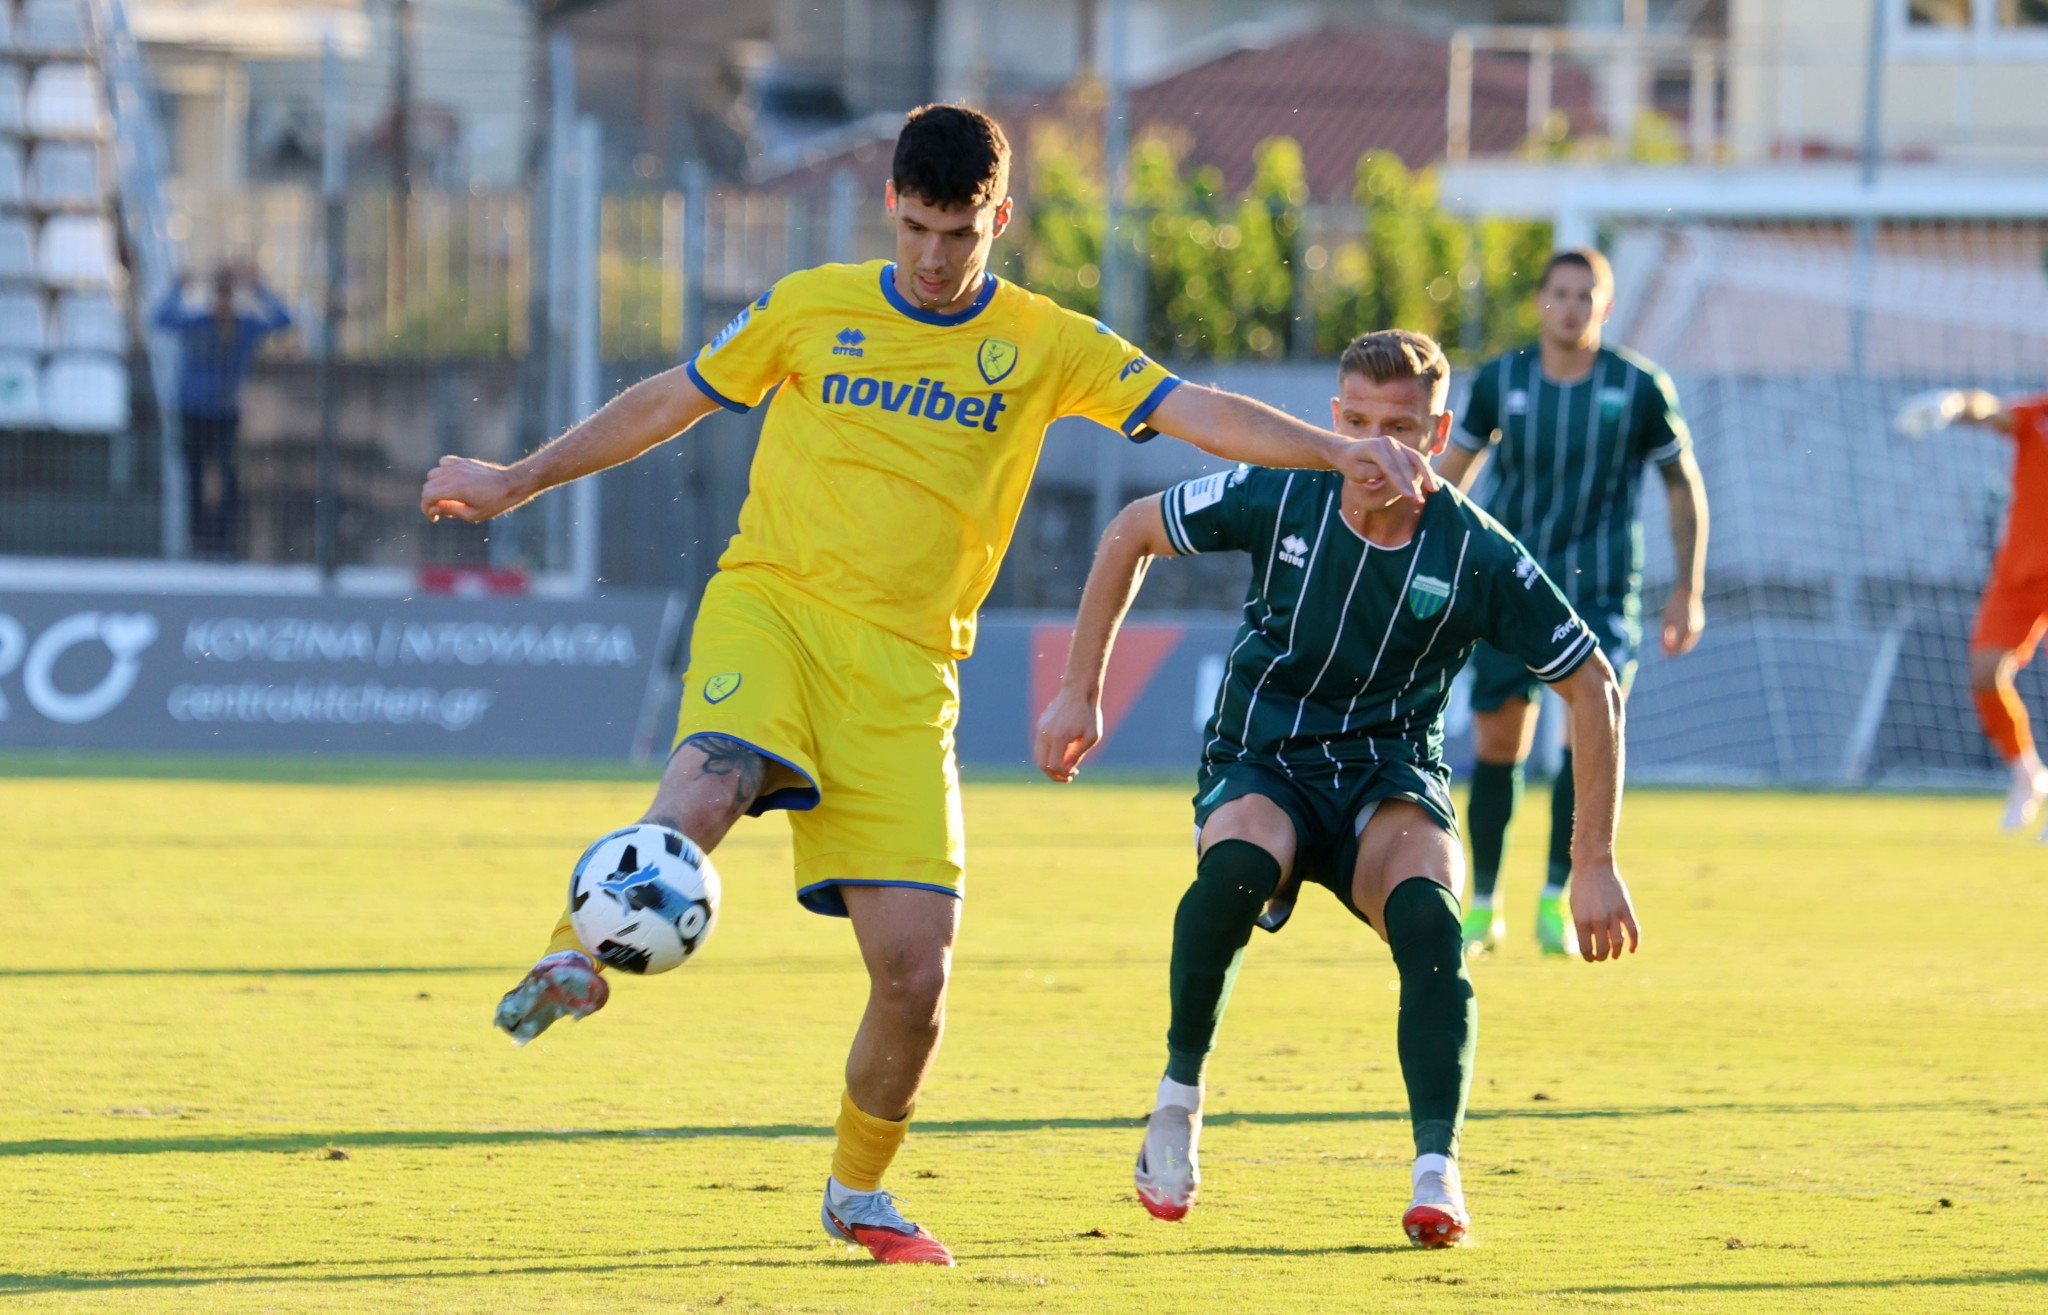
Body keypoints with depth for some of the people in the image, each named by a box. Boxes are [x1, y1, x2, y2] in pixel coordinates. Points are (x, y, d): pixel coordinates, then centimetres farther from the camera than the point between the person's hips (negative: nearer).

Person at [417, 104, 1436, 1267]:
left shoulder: (1045, 345, 6)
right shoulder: (810, 310, 8)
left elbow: (1195, 412, -2)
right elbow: (670, 402, 19)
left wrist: (1343, 451, -17)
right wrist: (520, 482, 22)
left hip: (905, 667, 1)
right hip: (770, 605, -1)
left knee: (916, 969, -5)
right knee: (708, 786, -38)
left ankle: (859, 1190, 18)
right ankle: (578, 961, -18)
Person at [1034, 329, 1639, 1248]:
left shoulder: (1479, 558, -14)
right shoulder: (1278, 501, -12)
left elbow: (1592, 690, -4)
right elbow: (1130, 534, 5)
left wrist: (1594, 863, -6)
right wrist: (1080, 691, 4)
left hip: (1392, 781, 0)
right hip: (1262, 767, 0)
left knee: (1427, 915, -33)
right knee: (1238, 864, -36)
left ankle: (1437, 1173, -34)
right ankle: (1179, 1092, -16)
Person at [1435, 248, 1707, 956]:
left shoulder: (1640, 388, -4)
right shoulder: (1499, 381, -1)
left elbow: (1683, 484, 7)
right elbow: (1450, 474, 11)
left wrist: (1689, 592, 5)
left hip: (1601, 592, -1)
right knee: (1498, 744, 2)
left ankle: (1558, 901, -8)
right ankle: (1483, 905, 17)